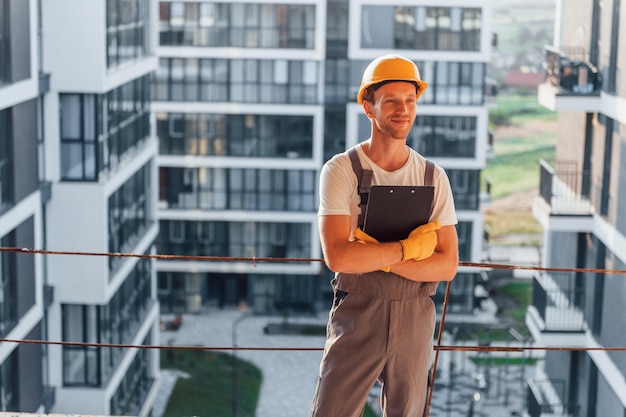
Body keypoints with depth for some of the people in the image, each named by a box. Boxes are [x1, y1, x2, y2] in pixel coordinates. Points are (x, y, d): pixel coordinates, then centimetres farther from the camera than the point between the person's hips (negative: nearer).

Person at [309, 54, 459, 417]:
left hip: (415, 319, 3)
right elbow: (338, 256, -18)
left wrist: (378, 257, -15)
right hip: (356, 317, -3)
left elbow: (448, 265, -4)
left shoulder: (433, 177, 4)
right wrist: (410, 247, -13)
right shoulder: (341, 170, -6)